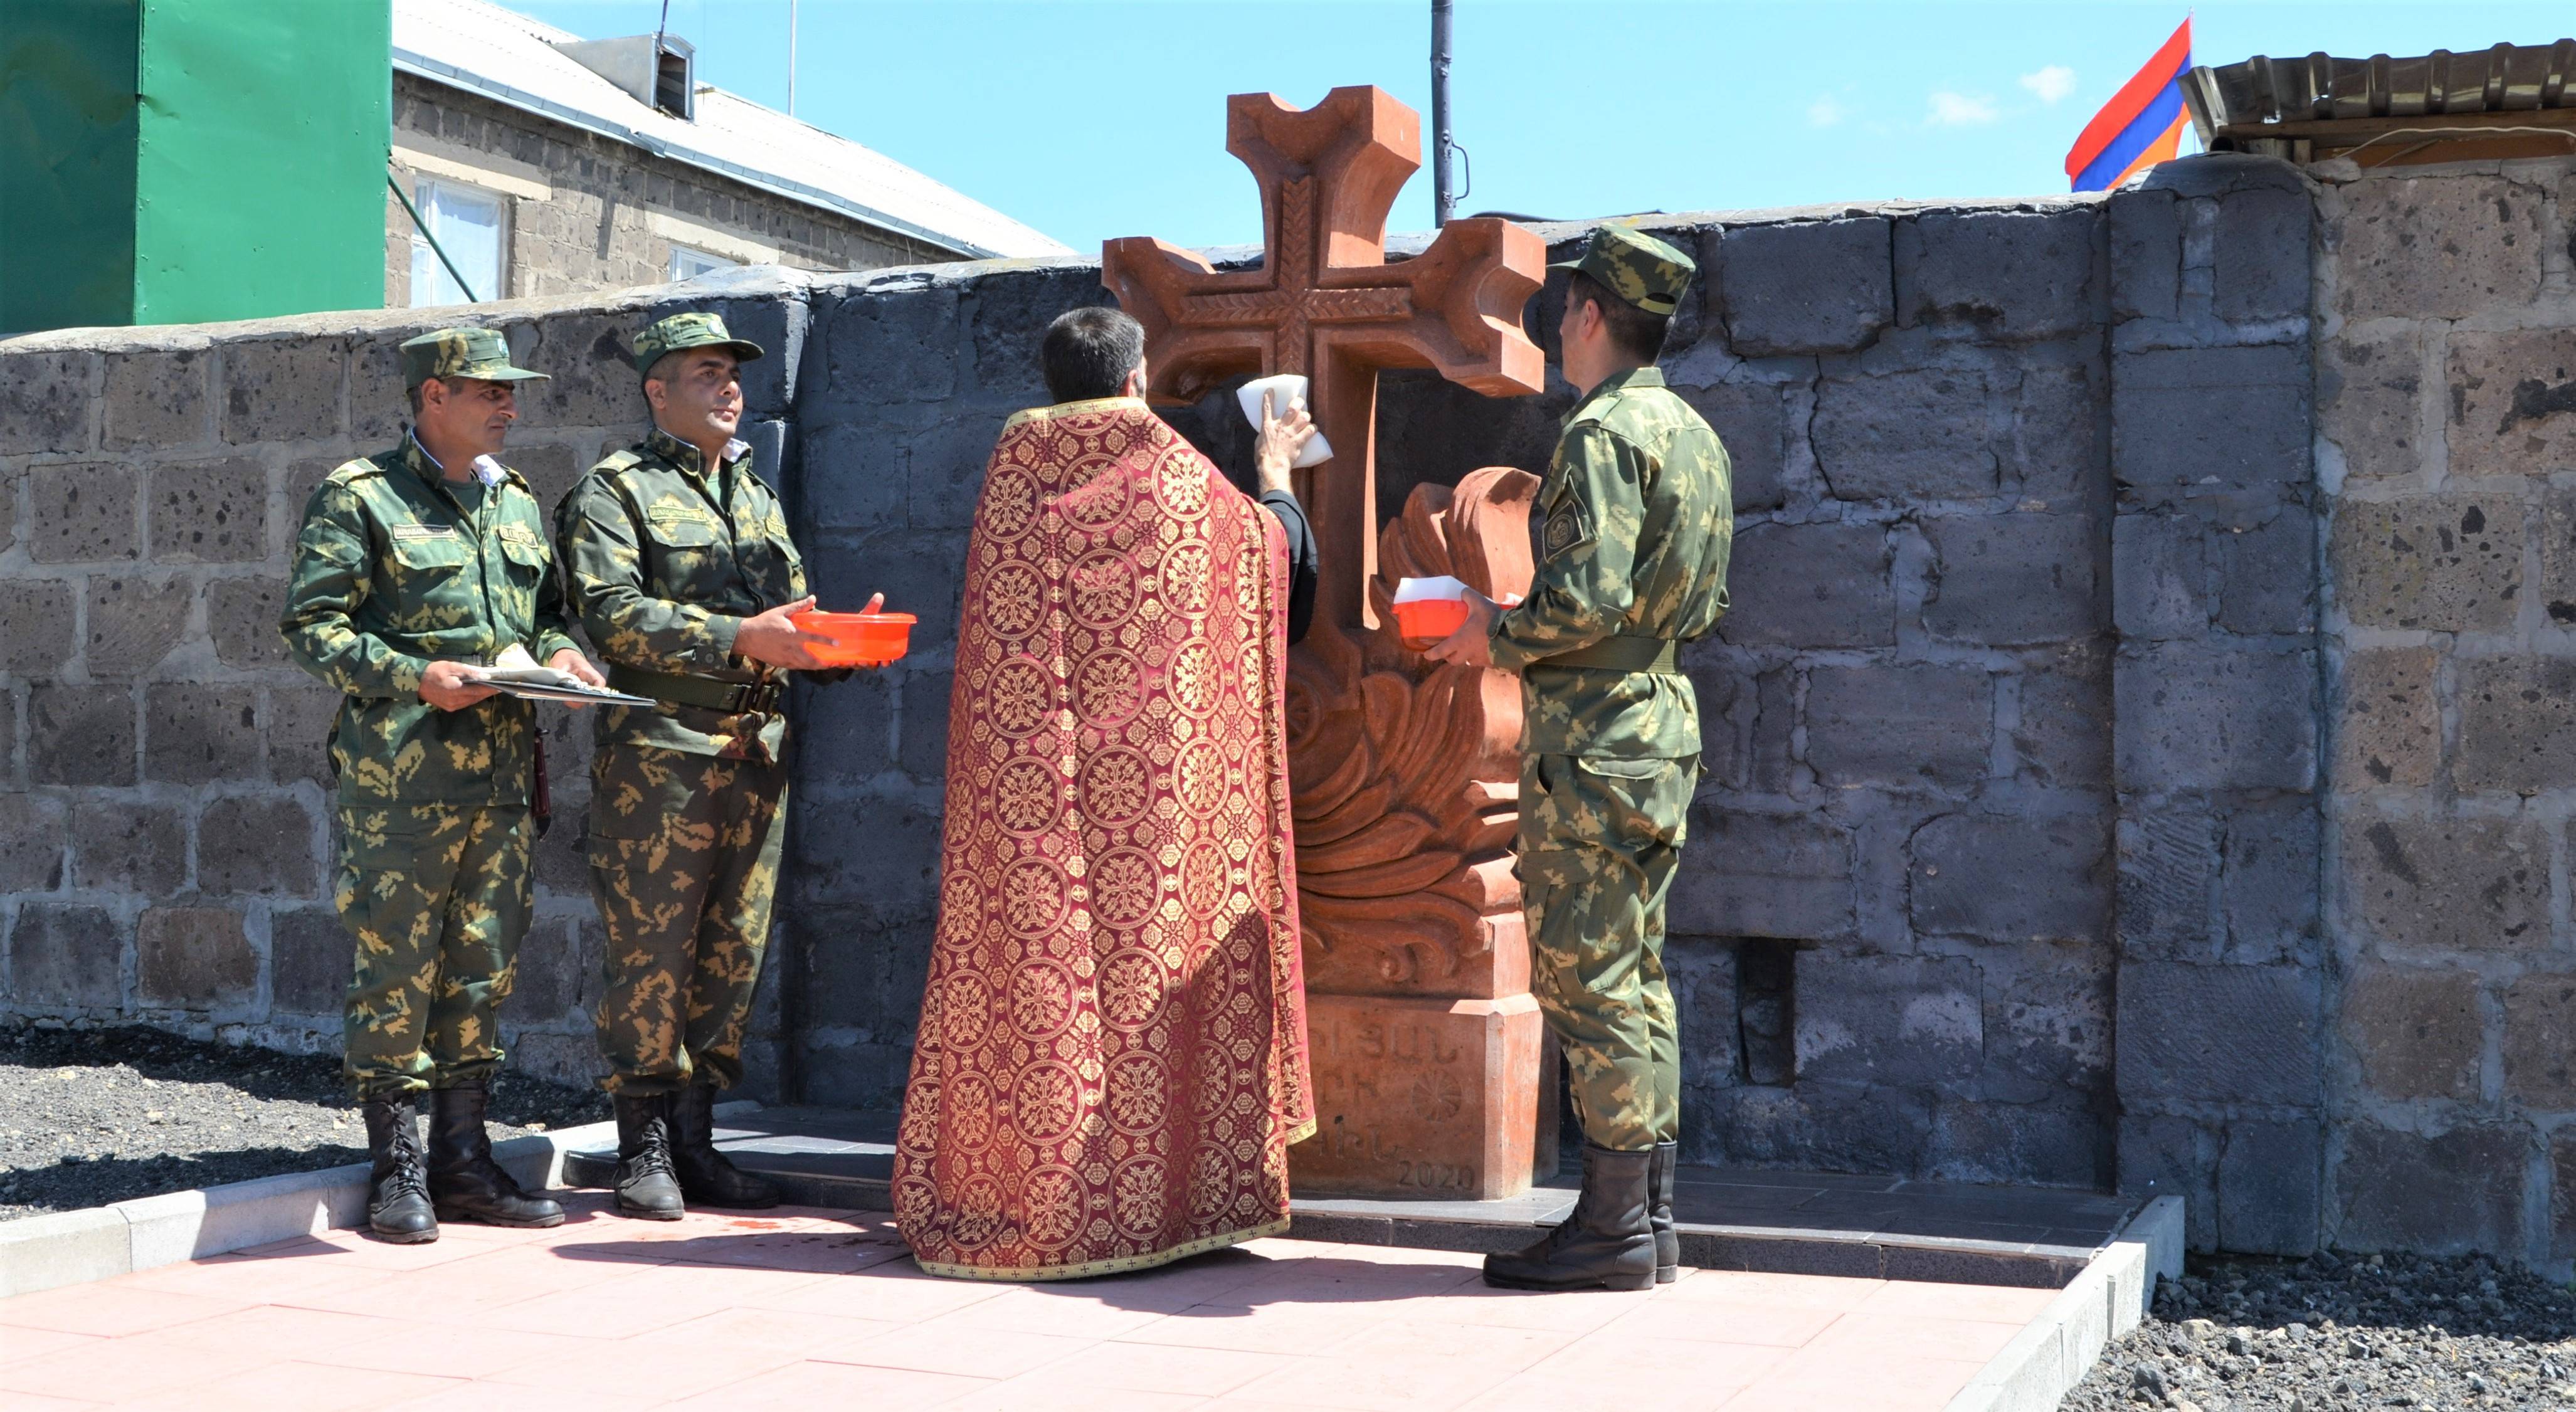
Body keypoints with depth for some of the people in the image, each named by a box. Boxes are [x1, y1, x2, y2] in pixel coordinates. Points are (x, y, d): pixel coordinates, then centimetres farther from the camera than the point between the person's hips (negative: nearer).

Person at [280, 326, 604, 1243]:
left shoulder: (516, 503, 18)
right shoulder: (360, 498, -2)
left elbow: (547, 608, 26)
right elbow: (311, 625, -6)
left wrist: (559, 653, 4)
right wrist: (415, 677, -18)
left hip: (503, 775, 6)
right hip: (400, 778, -6)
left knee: (483, 966, 9)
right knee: (396, 967, -3)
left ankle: (463, 1161, 18)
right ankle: (397, 1171, 7)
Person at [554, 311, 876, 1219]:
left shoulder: (756, 496, 21)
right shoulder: (616, 491, -1)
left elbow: (792, 623, 20)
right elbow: (612, 613, -15)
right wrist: (738, 638, -23)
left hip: (755, 756, 6)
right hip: (658, 756, -6)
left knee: (734, 955, 8)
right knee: (652, 956, -2)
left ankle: (694, 1142, 18)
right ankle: (644, 1149, 9)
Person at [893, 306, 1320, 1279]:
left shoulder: (1016, 460, 5)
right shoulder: (1179, 471, 0)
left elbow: (1003, 619, 14)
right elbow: (1272, 546, 17)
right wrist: (1275, 469, 35)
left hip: (1025, 757, 2)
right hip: (1151, 768, -2)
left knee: (1027, 953, 4)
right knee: (1147, 950, 4)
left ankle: (1013, 1198, 8)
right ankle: (1147, 1195, 7)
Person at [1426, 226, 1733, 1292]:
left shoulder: (1603, 433, -14)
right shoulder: (1695, 434, 15)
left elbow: (1588, 596, -24)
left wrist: (1500, 635, -6)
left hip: (1592, 741, -10)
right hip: (1663, 727, 10)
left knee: (1585, 976, -4)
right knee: (1636, 974, 13)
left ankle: (1612, 1229, 0)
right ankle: (1649, 1217, 17)